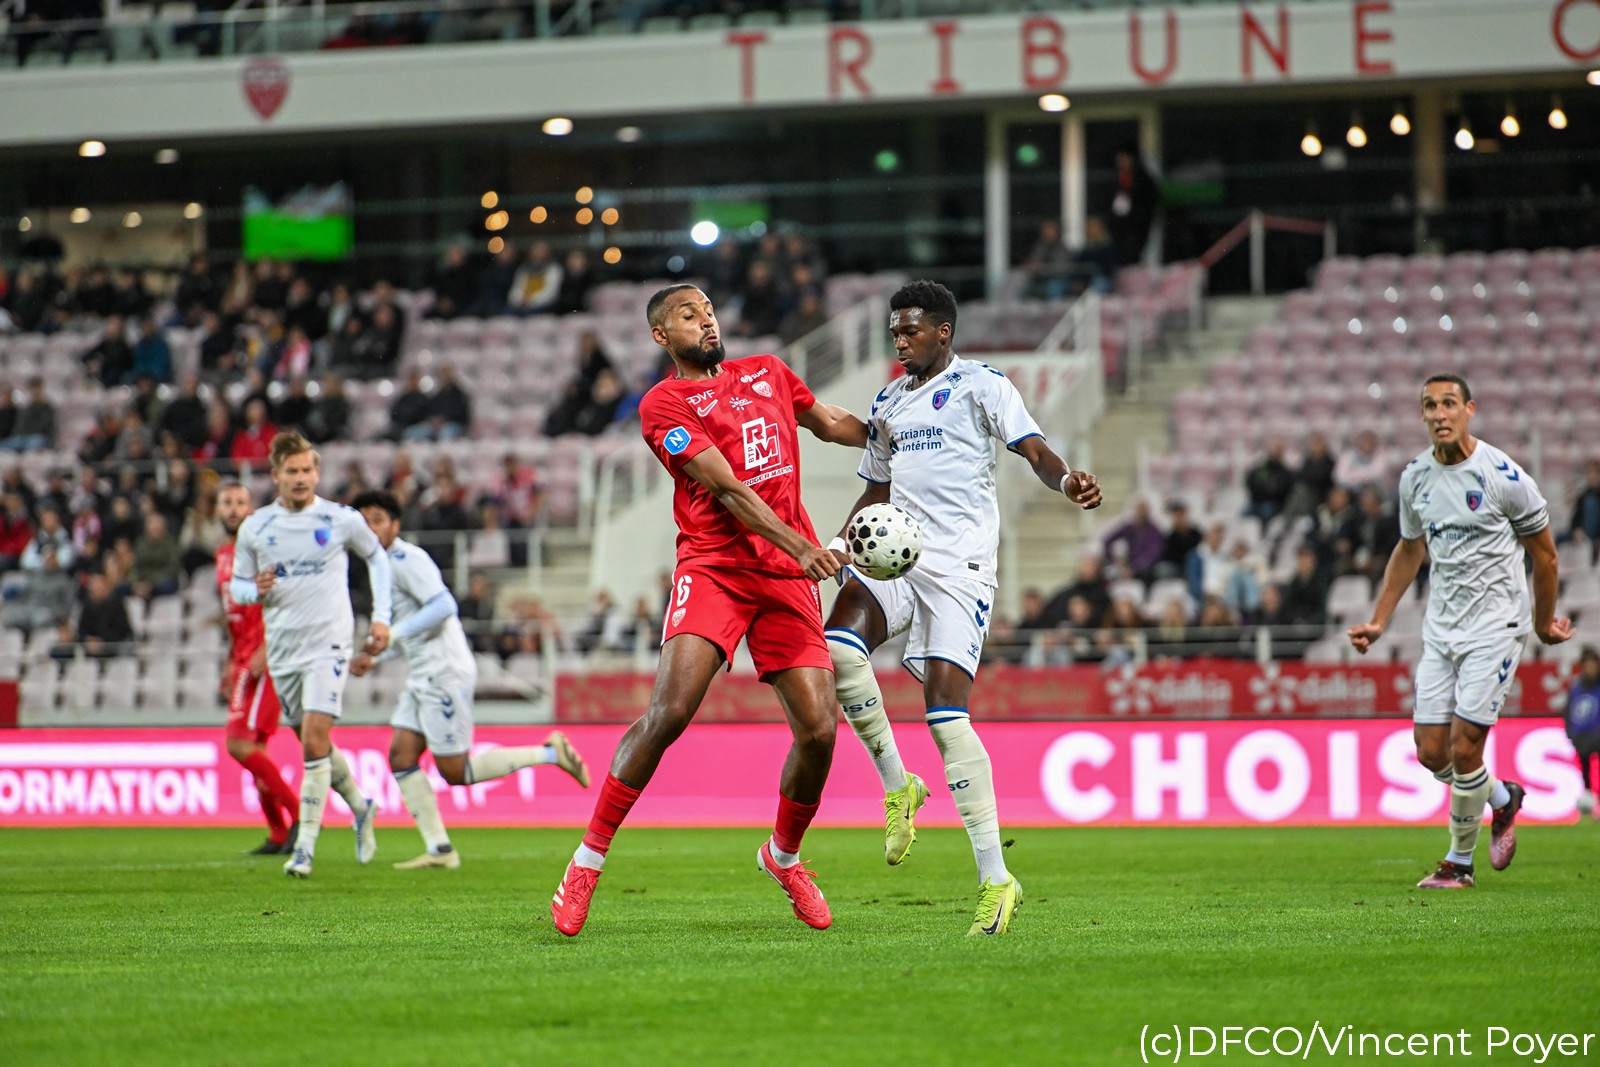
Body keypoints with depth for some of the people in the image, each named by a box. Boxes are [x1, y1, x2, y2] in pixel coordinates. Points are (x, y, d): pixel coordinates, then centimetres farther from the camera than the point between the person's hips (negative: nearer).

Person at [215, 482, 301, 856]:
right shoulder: (223, 554, 18)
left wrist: (265, 651, -24)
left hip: (264, 660, -9)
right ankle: (278, 835, 11)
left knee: (239, 744, -15)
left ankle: (299, 813, -9)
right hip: (244, 661, 9)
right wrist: (231, 663, 23)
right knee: (255, 748, 8)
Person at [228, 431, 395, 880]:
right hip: (282, 650, 4)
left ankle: (305, 847, -14)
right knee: (315, 745, 13)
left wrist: (381, 616, 6)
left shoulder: (342, 520, -3)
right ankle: (361, 809, 38)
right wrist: (256, 590, -13)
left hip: (328, 645, -4)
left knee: (315, 742, -16)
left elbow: (377, 557, 14)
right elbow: (236, 584, 11)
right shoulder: (254, 528, 2)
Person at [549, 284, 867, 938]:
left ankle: (784, 855, 23)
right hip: (713, 567, -5)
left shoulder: (768, 373, 19)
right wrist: (798, 545, -24)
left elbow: (830, 424, 36)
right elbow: (727, 490, -12)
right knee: (670, 711, -21)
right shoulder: (664, 404, 0)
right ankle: (588, 861, -10)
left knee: (819, 730, -5)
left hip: (789, 577, 5)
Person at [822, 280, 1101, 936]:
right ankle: (897, 785, -3)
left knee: (946, 709, -15)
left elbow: (1033, 449, -8)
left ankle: (995, 879, -10)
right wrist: (840, 544, 13)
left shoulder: (980, 383, 3)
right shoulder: (889, 402, 22)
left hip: (959, 562, -6)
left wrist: (1066, 481, -30)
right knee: (837, 647, -24)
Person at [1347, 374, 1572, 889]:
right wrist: (1379, 621, 17)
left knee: (1463, 748, -11)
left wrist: (1544, 623, 9)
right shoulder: (1415, 477, 4)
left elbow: (1543, 552, -1)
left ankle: (1459, 861, 8)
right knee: (1431, 752, 1)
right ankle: (1502, 798, 30)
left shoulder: (1502, 476, -13)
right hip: (1440, 627, 6)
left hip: (1495, 623, -6)